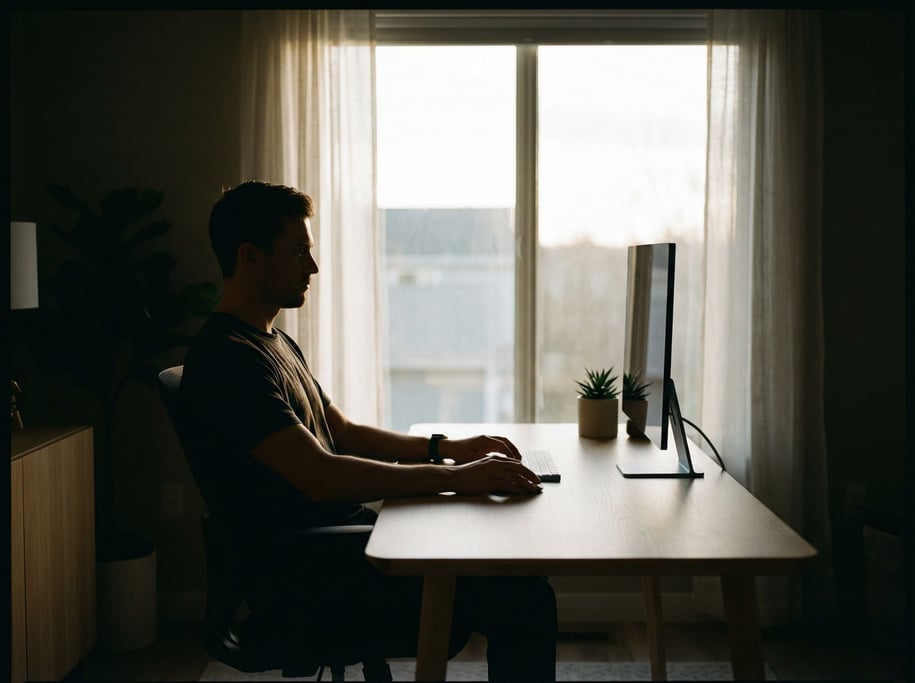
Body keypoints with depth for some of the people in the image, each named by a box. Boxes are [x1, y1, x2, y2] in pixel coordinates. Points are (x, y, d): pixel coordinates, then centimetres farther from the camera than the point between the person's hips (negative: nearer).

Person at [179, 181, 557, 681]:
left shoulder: (276, 343, 16)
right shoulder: (226, 360, -17)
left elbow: (344, 433, 20)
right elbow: (320, 476, -26)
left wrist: (444, 447, 7)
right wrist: (455, 477, -25)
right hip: (309, 578, -10)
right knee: (523, 601, -18)